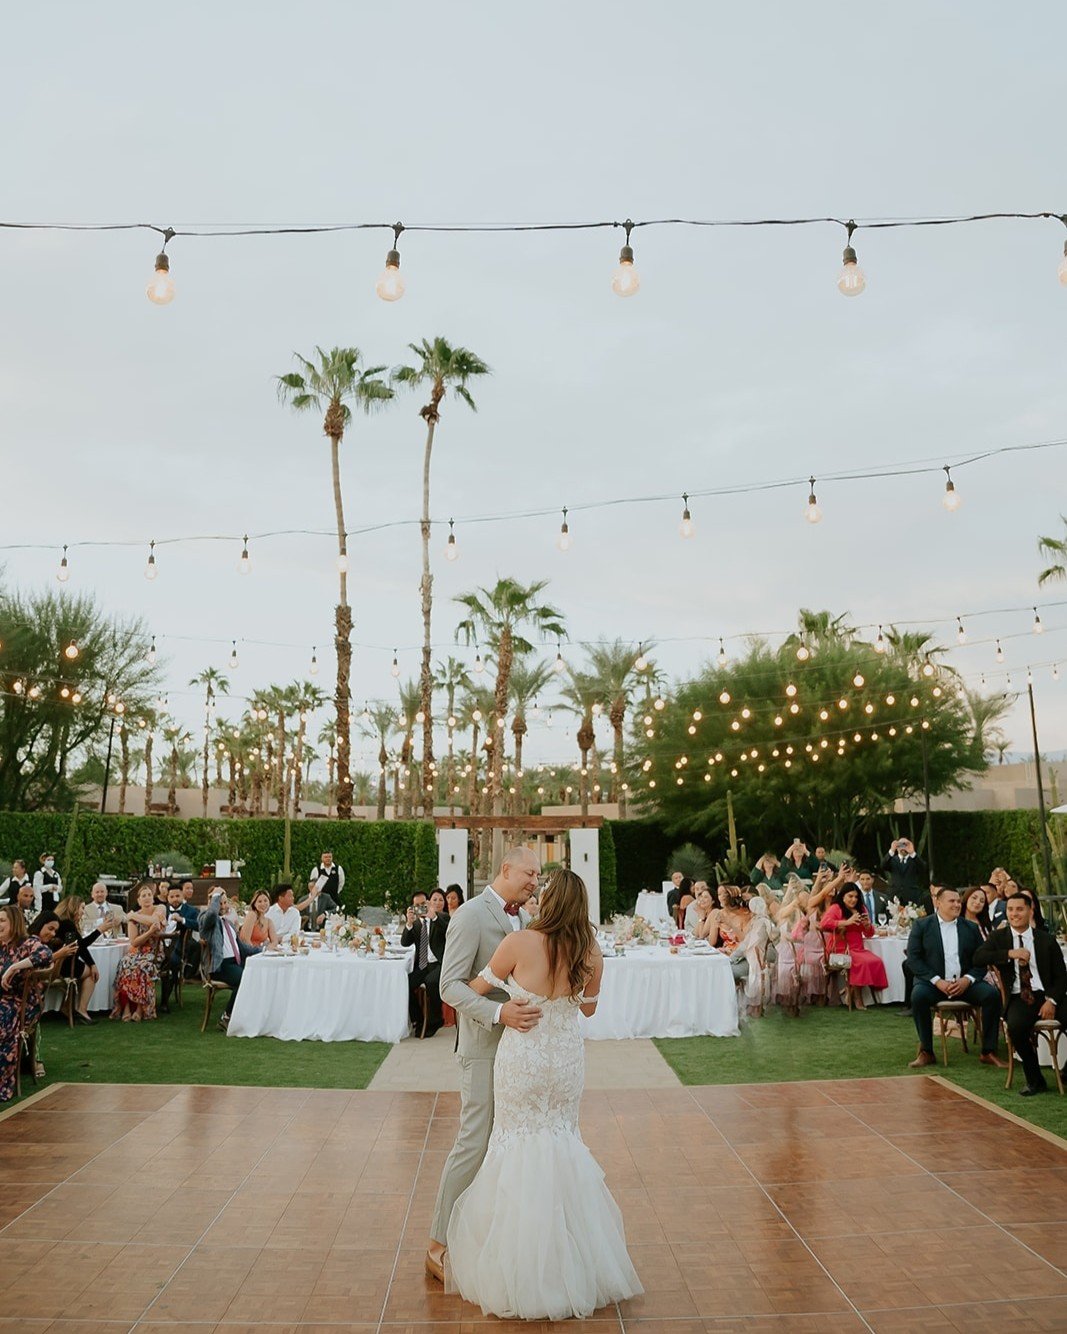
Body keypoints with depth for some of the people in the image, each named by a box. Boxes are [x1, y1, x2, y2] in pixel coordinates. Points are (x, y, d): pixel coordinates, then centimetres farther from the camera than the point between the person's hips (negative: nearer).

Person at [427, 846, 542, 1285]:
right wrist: (498, 1012, -31)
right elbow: (450, 986, -19)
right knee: (475, 1143, -3)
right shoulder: (471, 916, -15)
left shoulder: (521, 917, 10)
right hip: (485, 1045, -8)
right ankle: (439, 1245, 12)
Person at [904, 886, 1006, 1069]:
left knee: (992, 994, -23)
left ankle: (988, 1052, -10)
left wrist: (967, 980, -13)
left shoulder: (971, 927, 11)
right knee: (918, 994, -33)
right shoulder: (922, 925, 2)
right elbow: (913, 958, -5)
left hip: (965, 983, 3)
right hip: (933, 983, -3)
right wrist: (937, 981, -16)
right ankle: (926, 1052, -18)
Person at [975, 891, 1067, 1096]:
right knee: (1015, 1026, -32)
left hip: (1047, 995, 1)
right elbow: (978, 957, -6)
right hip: (1019, 999, -1)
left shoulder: (1047, 940, 10)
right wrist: (1010, 954, -16)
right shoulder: (998, 937, 10)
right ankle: (1035, 1081, -9)